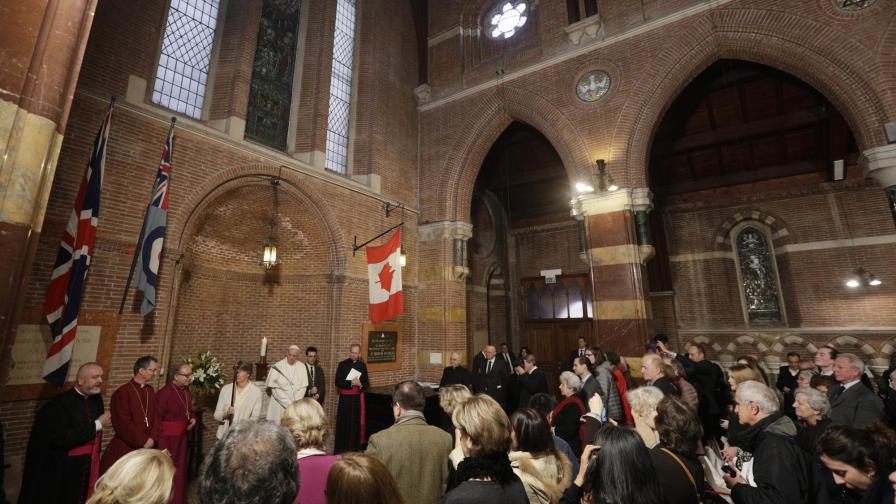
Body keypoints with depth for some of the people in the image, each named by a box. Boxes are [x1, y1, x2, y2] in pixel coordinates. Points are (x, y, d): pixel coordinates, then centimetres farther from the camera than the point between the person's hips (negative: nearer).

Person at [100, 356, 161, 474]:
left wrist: (152, 438, -5)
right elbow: (123, 424, -17)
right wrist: (143, 441, -13)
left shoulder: (150, 391, 6)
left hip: (146, 448, 6)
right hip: (124, 449, -6)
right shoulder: (122, 392, -15)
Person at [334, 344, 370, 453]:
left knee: (357, 423, 3)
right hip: (345, 398, -2)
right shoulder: (342, 365, -1)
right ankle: (341, 450, 10)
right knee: (344, 423, -1)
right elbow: (338, 382, -8)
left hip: (358, 398, 2)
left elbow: (367, 384, 7)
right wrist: (351, 383, -18)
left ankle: (355, 448, 14)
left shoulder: (362, 365, 6)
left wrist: (360, 384, -14)